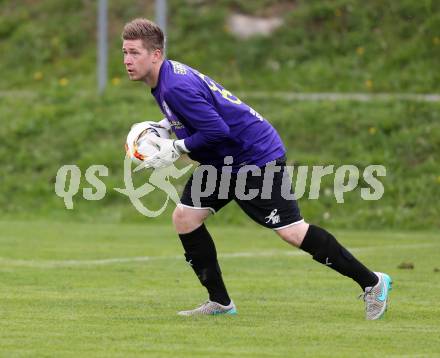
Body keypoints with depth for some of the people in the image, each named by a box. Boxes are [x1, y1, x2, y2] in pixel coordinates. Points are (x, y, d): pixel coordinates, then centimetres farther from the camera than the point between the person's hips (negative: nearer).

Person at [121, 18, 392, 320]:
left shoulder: (176, 88, -26)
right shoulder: (168, 76, 5)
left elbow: (216, 130, -28)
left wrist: (176, 148, -18)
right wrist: (162, 126, 8)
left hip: (257, 156, -10)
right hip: (222, 161, 10)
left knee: (291, 231, -10)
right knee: (184, 217, 1)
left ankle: (372, 283, 0)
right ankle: (220, 302, 8)